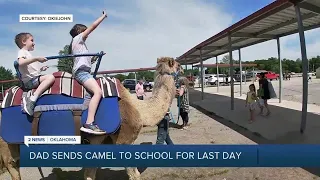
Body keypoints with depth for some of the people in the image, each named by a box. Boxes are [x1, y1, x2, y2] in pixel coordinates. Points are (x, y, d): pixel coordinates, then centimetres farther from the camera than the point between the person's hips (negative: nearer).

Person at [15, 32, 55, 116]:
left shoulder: (27, 53, 27)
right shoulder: (22, 52, -2)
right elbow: (21, 62, -24)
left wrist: (41, 69, 15)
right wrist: (37, 59, -26)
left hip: (33, 79, 10)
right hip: (29, 81, -10)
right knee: (50, 77, -29)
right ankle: (32, 99, -34)